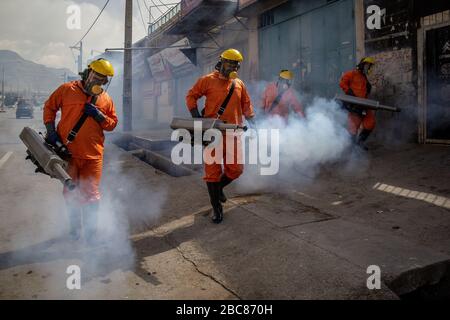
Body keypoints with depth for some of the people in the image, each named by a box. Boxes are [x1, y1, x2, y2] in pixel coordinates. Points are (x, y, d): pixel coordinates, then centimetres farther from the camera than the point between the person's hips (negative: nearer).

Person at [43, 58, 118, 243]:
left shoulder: (106, 99, 6)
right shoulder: (67, 89, 1)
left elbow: (113, 124, 9)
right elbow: (49, 107, 9)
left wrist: (99, 116, -9)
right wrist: (50, 130, -1)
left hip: (92, 154, 0)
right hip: (67, 153, 0)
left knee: (91, 194, 0)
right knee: (70, 192, 13)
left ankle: (90, 232, 12)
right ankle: (75, 228, 32)